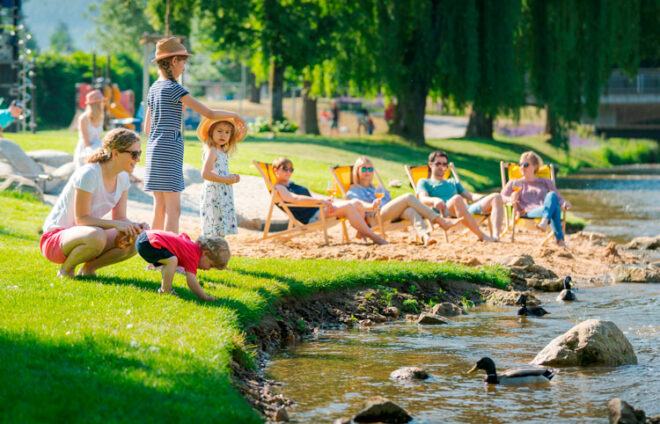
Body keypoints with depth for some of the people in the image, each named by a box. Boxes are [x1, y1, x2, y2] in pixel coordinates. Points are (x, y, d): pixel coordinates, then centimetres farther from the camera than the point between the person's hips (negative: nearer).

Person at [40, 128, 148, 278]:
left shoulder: (122, 178, 2)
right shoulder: (88, 175, -22)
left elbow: (120, 218, 3)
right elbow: (82, 219, -25)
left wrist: (135, 226, -19)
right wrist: (116, 224, -34)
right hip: (55, 238, -8)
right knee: (97, 236, -39)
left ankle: (88, 268, 4)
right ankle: (66, 269, -11)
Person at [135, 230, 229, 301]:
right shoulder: (193, 257, -15)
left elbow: (183, 236, 36)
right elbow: (191, 279, -24)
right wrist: (204, 297, -23)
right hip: (147, 244, -10)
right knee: (172, 260, -25)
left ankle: (164, 288, 28)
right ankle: (165, 291, -13)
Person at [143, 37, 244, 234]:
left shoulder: (154, 88, 14)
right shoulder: (173, 88, -11)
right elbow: (209, 113, -9)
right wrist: (234, 115, 6)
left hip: (153, 149, 9)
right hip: (169, 151, -9)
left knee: (160, 208, 10)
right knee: (173, 210, -9)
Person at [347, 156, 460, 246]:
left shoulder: (380, 189, 40)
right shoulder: (354, 190, 19)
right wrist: (371, 205, -23)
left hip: (393, 216, 6)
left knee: (410, 210, -30)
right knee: (409, 197, -22)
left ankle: (424, 235, -58)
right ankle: (442, 222, -31)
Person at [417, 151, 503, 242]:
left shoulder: (454, 183, 40)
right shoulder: (424, 182, 24)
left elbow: (470, 196, 29)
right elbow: (423, 199, 3)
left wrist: (486, 198, 8)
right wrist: (435, 200, -22)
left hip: (467, 210, 6)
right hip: (443, 212, -6)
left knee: (496, 197, -14)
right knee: (457, 199, -42)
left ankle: (496, 235, -38)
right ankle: (481, 236, -46)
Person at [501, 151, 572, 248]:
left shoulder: (546, 182, 32)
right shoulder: (514, 183, 29)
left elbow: (558, 198, 27)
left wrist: (565, 203, 1)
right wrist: (511, 199, -10)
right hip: (528, 213, -2)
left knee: (552, 195, -36)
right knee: (554, 207, -36)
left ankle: (544, 222, -59)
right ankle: (560, 239, -54)